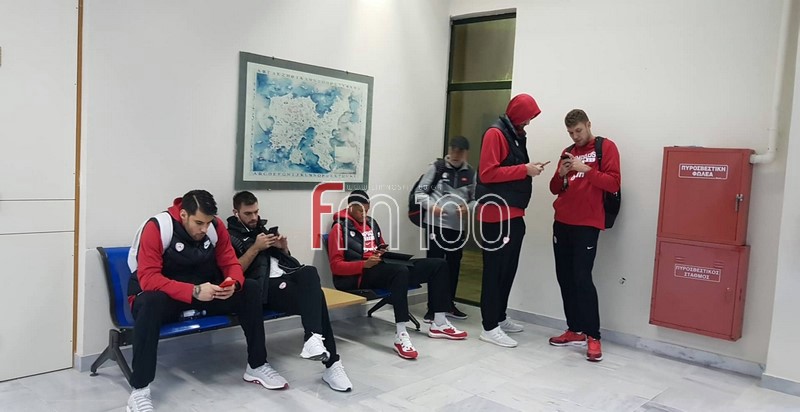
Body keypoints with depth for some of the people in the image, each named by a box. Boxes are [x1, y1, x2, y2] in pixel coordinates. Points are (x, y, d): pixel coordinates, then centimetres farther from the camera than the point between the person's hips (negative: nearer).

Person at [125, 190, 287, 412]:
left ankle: (256, 366, 1)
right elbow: (148, 278, -29)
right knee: (151, 303, -40)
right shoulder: (156, 228, -23)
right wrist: (193, 291, -39)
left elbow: (231, 264, -3)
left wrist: (234, 284, -27)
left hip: (203, 292, 5)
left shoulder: (215, 226, -7)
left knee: (250, 289, -11)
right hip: (163, 295, -5)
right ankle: (139, 390, -30)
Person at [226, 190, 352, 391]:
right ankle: (331, 363, -34)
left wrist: (284, 247, 8)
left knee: (309, 272, -33)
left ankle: (313, 338, -44)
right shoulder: (229, 237, 10)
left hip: (287, 276, 5)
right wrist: (255, 248, -9)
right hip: (266, 286, -5)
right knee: (314, 295, -32)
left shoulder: (262, 228, 29)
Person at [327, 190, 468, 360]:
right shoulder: (340, 228, -2)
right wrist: (364, 264, -22)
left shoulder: (372, 223, 19)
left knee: (438, 265, -2)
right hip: (360, 275, -8)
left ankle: (439, 324, 0)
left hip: (381, 267, 8)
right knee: (401, 271, -41)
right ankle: (401, 336, -42)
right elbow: (336, 266, -8)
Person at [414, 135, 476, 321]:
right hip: (435, 223, -3)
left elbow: (475, 199, 11)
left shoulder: (471, 173, 6)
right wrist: (431, 206, -15)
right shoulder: (437, 167, -1)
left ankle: (449, 304, 27)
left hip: (458, 227, 3)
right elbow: (420, 192, 0)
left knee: (454, 266, 13)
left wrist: (468, 208, -10)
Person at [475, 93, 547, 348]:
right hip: (497, 214, -9)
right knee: (495, 270, -5)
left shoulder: (517, 135, 17)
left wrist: (529, 170, 4)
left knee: (509, 269, 14)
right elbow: (487, 173, -18)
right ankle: (490, 327, 0)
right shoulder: (496, 134, -10)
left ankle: (500, 318, 26)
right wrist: (524, 169, -17)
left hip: (514, 213, 9)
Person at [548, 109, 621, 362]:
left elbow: (613, 184, -9)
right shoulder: (568, 152, 17)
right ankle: (575, 330, 13)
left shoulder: (606, 147, 1)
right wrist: (560, 174, -5)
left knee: (582, 278, -12)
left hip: (587, 225, -6)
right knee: (565, 277, 5)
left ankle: (593, 336, -4)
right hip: (562, 223, 6)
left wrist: (586, 169, -20)